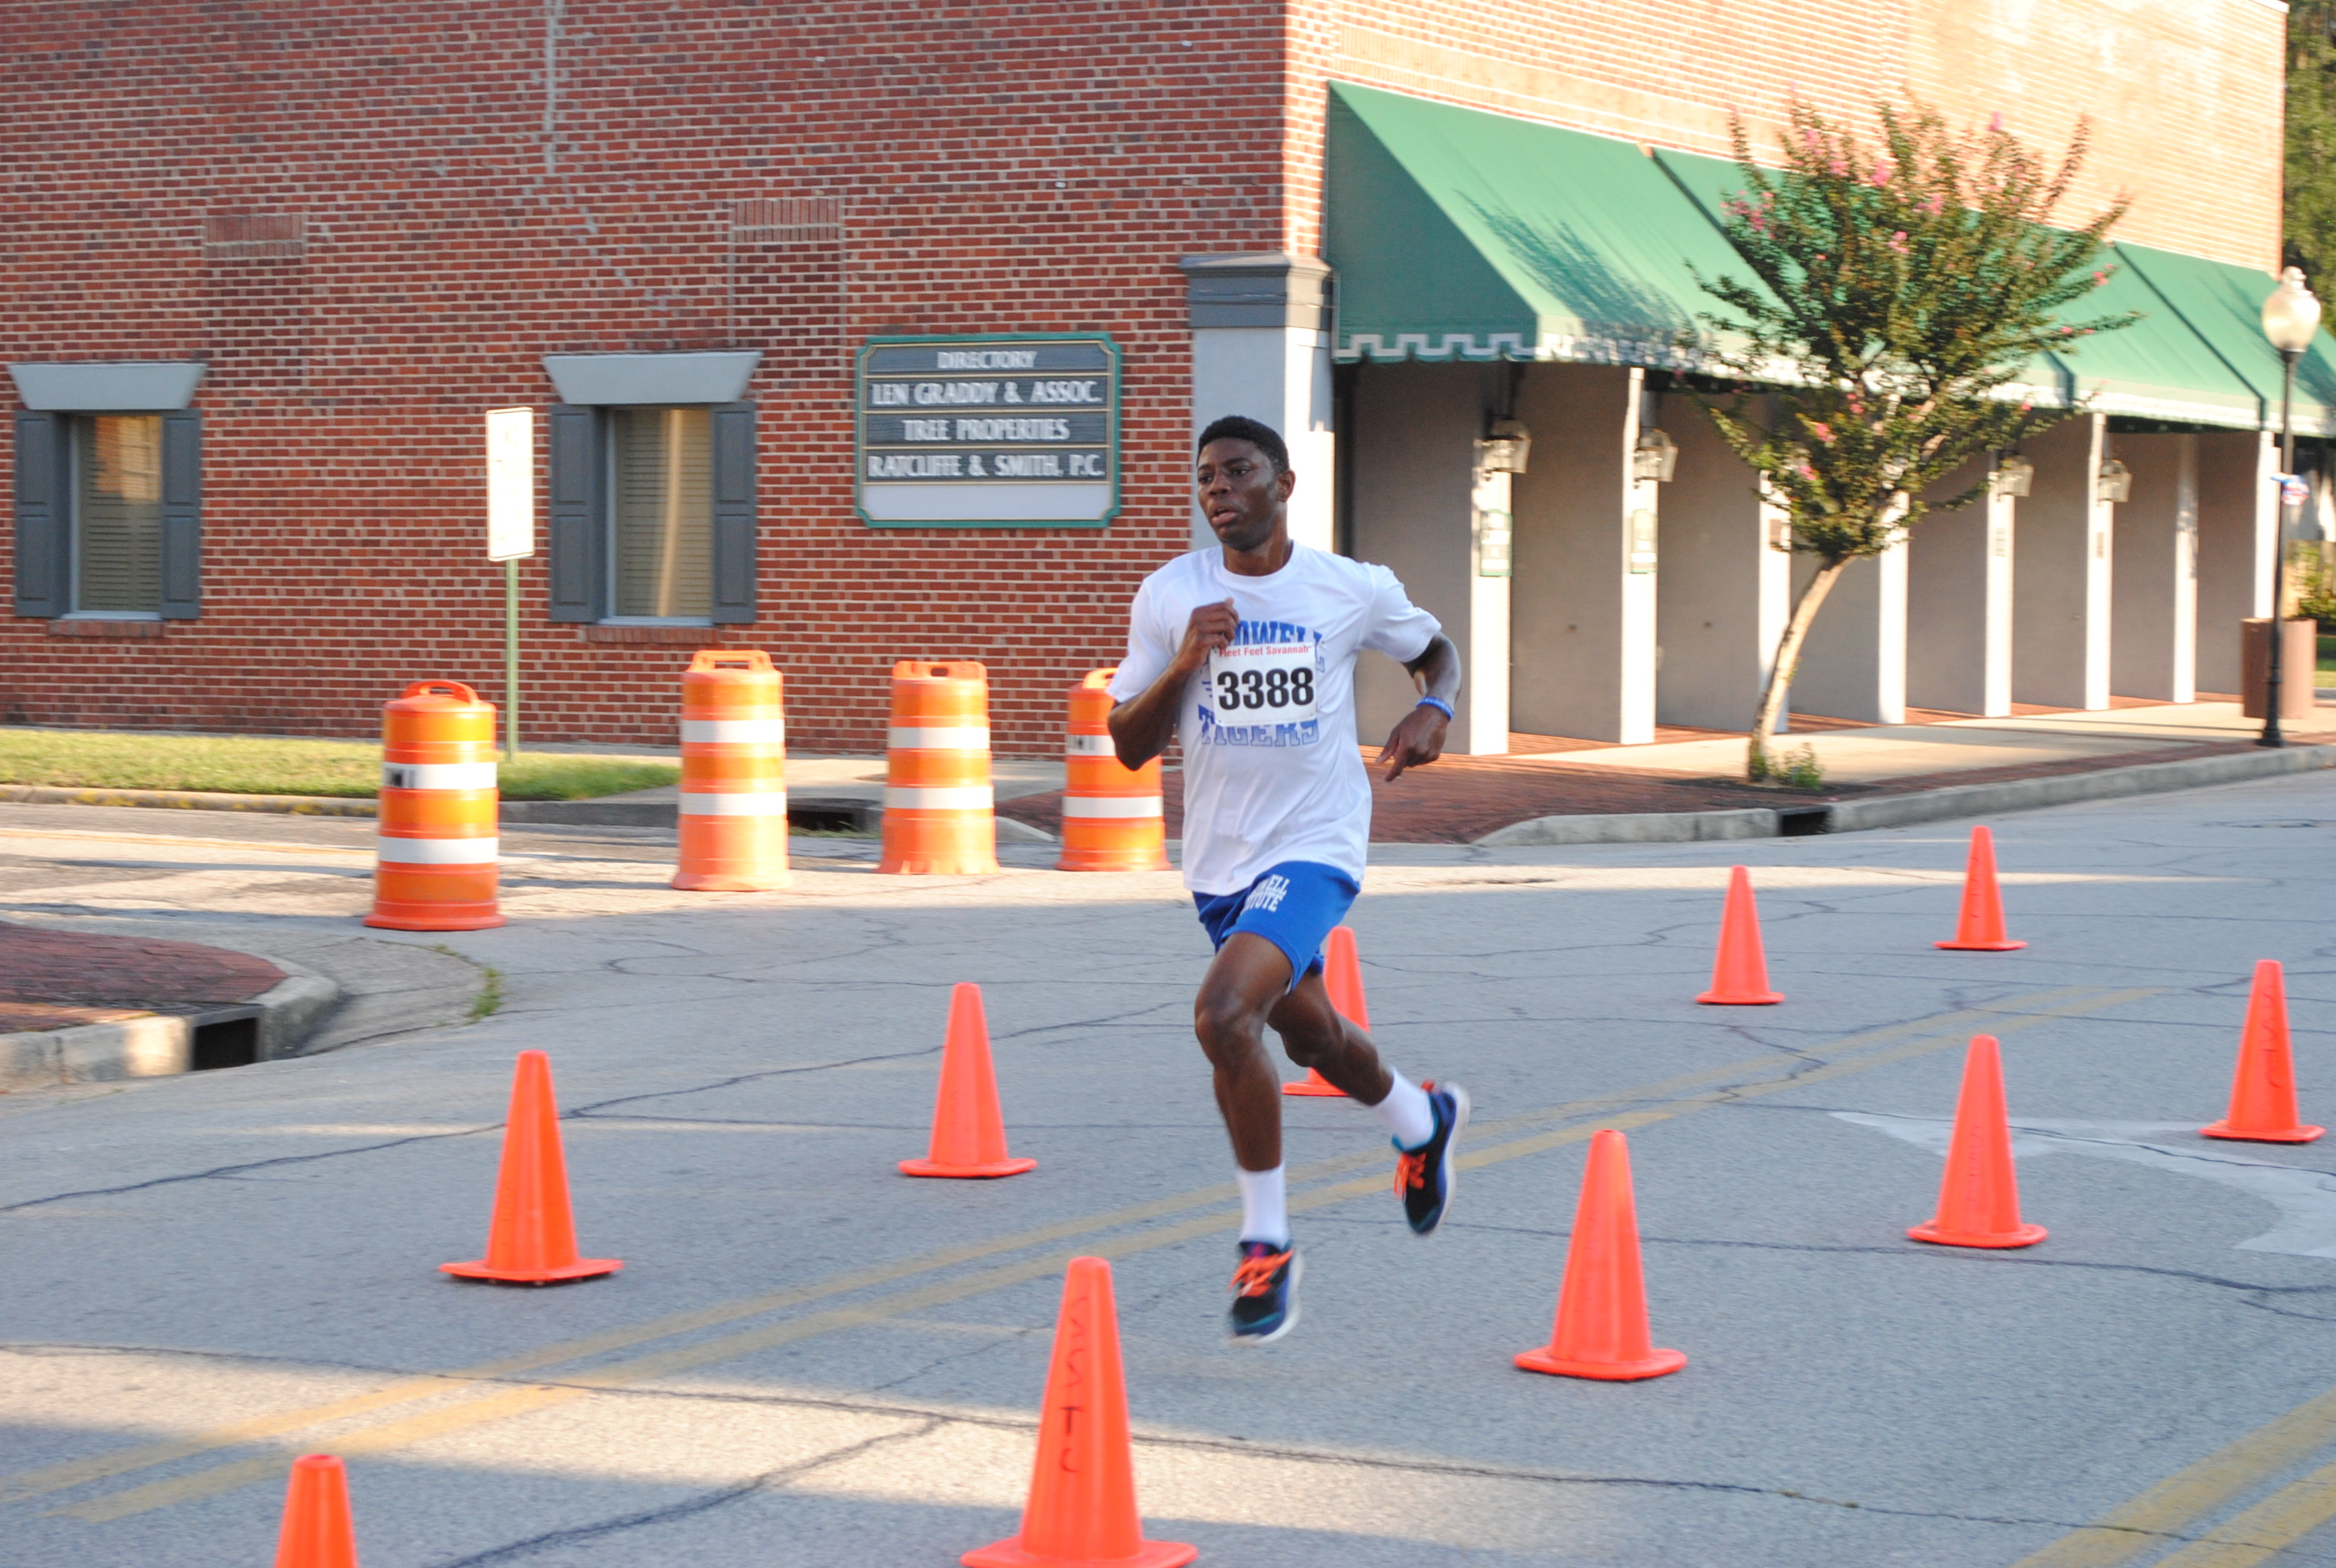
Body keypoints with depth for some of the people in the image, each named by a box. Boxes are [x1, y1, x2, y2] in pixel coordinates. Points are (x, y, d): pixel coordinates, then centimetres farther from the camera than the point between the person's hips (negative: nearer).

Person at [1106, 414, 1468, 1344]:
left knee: (1223, 1015, -25)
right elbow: (1130, 747, -3)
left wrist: (1433, 711, -8)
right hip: (1219, 860, 5)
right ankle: (1423, 1120, 56)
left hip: (1314, 849, -5)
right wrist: (1185, 662, -18)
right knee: (1312, 1037, 23)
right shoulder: (1169, 597, -3)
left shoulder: (1353, 591, -7)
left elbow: (1437, 651, 14)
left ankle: (1266, 1244, -11)